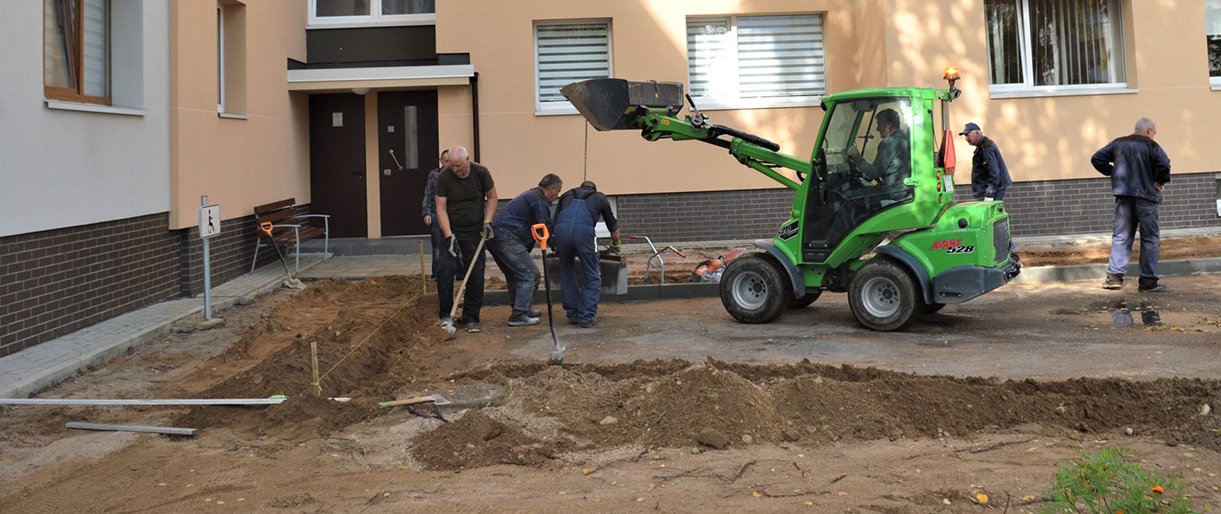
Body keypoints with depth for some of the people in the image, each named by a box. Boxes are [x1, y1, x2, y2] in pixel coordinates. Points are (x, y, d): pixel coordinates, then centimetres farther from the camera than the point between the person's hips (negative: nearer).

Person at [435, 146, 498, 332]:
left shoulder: (481, 172, -10)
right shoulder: (444, 177, -13)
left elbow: (492, 197, 5)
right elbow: (441, 208, -12)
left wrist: (487, 222, -7)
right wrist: (449, 236, -20)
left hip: (474, 231, 1)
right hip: (451, 230, -1)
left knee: (476, 275, -2)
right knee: (446, 269, -15)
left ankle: (471, 317, 9)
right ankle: (446, 314, -2)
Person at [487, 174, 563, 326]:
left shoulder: (531, 195, 25)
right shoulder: (539, 201, -9)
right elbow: (545, 229, -9)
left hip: (494, 235, 11)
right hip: (507, 238, -11)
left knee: (515, 274, 22)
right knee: (530, 274, -6)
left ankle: (522, 309, 31)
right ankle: (518, 316, -7)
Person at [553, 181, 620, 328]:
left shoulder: (568, 195, 36)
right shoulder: (599, 197, 32)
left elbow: (554, 221, 36)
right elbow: (613, 226, 41)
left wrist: (555, 246, 52)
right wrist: (615, 247, 60)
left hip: (561, 229, 2)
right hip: (584, 230, -2)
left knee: (567, 275, 21)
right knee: (592, 276, 12)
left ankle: (573, 315, 25)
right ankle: (587, 317, 9)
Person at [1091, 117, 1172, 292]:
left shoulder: (1118, 143, 11)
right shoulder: (1150, 145, -5)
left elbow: (1097, 158, 10)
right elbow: (1164, 164, -20)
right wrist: (1161, 181, -4)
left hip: (1123, 195, 4)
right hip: (1145, 195, -4)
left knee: (1120, 236, 7)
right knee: (1150, 239, 4)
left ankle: (1114, 275, -5)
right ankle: (1148, 281, 5)